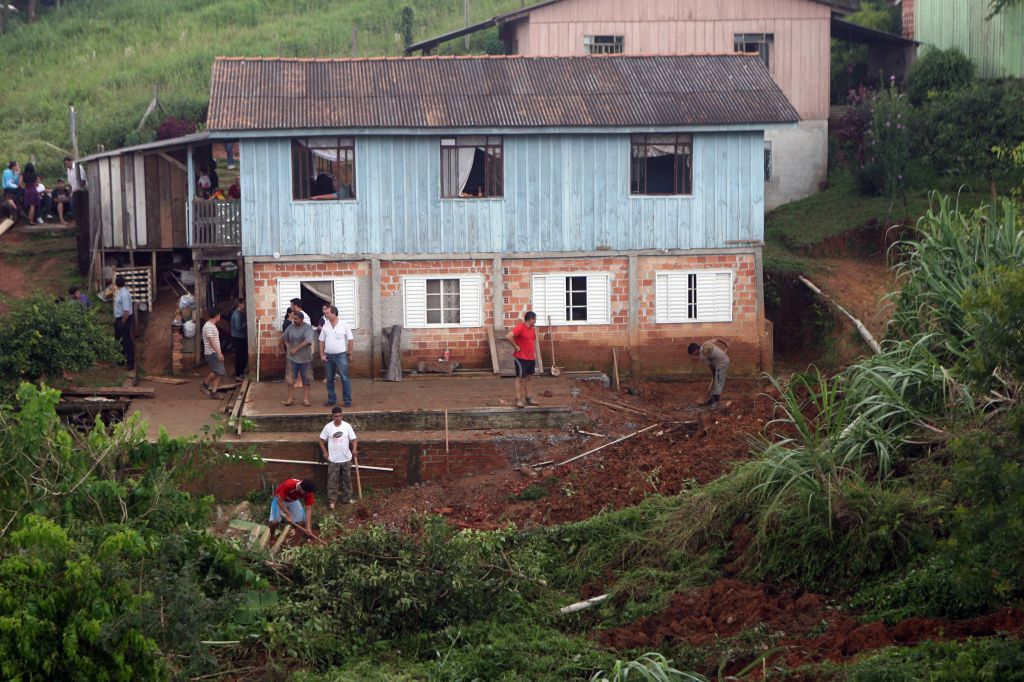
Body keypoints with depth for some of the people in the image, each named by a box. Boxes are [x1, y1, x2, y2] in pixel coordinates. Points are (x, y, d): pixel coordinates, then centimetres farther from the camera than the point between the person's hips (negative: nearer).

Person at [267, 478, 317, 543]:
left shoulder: (308, 492, -28)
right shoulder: (288, 485, -41)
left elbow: (308, 509, -23)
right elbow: (280, 501, -32)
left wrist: (308, 527, -28)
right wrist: (289, 515, -34)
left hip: (294, 501, 4)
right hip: (280, 499, -4)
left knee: (302, 521, -8)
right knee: (274, 522, -16)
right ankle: (269, 540, 7)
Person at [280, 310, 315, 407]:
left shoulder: (308, 327, -11)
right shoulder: (290, 327, 1)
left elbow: (308, 340, -24)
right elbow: (284, 338, 16)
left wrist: (296, 348, -26)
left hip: (305, 358, -3)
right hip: (292, 358, 3)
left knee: (306, 380, 4)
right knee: (290, 379, 1)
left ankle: (305, 399, 13)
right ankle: (289, 399, 8)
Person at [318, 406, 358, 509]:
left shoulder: (347, 426, -6)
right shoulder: (328, 427, -8)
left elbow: (353, 439, -6)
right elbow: (322, 440, 3)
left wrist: (354, 449, -24)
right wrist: (324, 452, -5)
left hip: (346, 458, 1)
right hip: (333, 459, -1)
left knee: (347, 479, 13)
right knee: (332, 480, 3)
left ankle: (347, 498, 25)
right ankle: (332, 500, 12)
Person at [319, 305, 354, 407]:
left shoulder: (343, 324, -5)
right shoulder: (325, 325, 5)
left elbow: (350, 340, 0)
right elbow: (322, 341, 9)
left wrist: (349, 354, 0)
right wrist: (322, 355, 2)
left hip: (341, 355, -4)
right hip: (328, 356, 4)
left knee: (345, 379, -5)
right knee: (329, 379, 10)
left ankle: (348, 401, -1)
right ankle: (331, 399, 20)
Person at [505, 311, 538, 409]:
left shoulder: (532, 329, 11)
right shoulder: (520, 328, -16)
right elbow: (508, 337, -28)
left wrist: (534, 353, 17)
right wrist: (516, 346, -19)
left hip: (531, 358, 8)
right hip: (521, 358, -8)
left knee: (527, 378, 14)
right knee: (520, 378, -4)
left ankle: (529, 398, 20)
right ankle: (518, 400, -1)